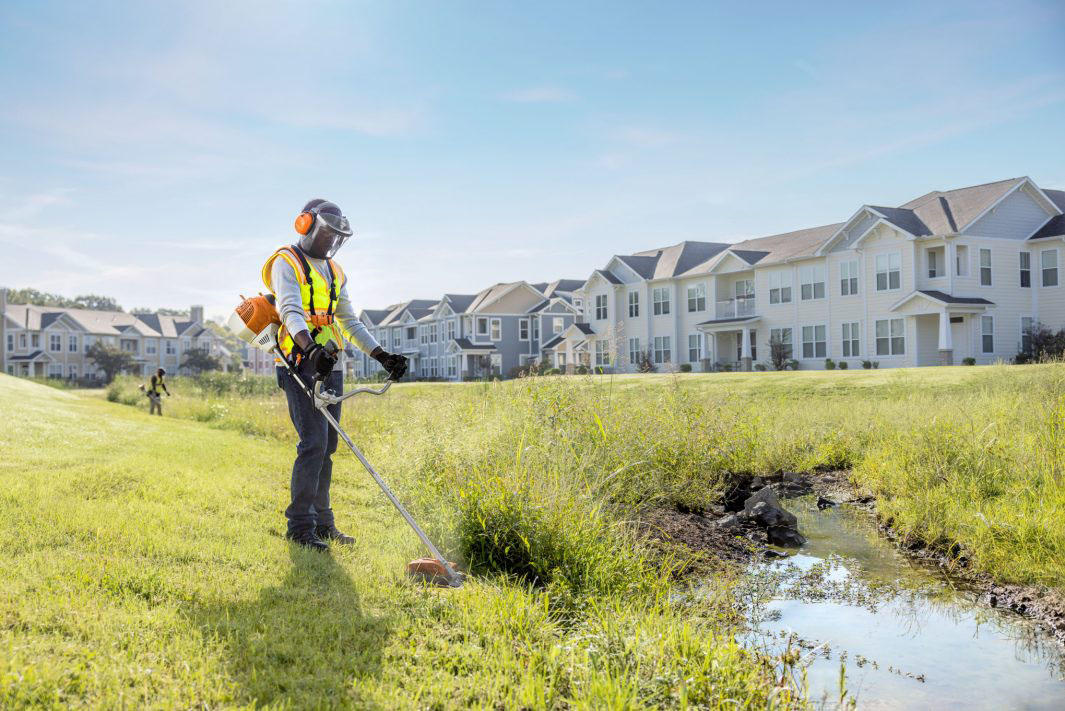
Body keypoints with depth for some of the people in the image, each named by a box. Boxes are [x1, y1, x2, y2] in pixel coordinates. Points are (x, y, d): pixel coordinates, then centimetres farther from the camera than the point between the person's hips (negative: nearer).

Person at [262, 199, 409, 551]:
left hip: (332, 366, 7)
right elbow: (290, 311, -19)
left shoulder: (334, 272, 22)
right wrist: (311, 348, -36)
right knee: (314, 442, -15)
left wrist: (383, 356, 14)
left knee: (327, 446, 8)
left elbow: (351, 322, 24)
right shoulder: (286, 262, -2)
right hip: (302, 363, -7)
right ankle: (300, 525, -9)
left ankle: (321, 521, 15)